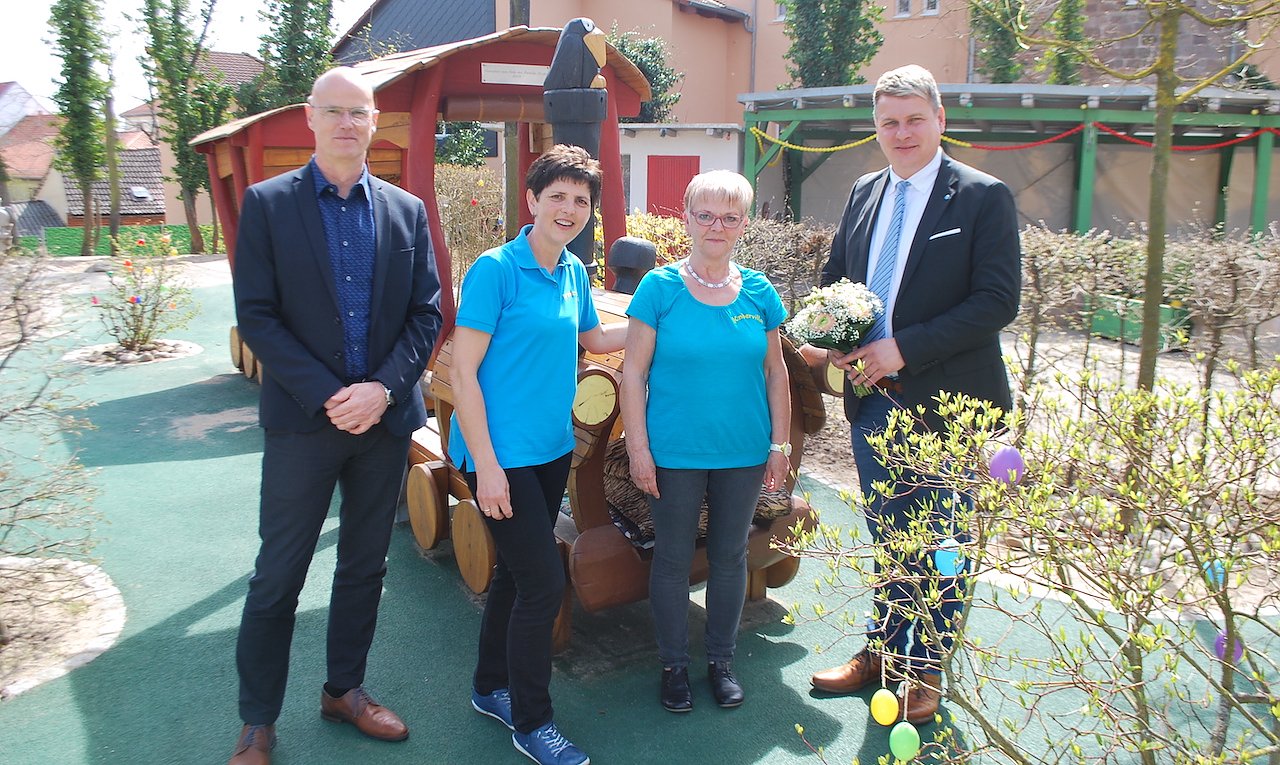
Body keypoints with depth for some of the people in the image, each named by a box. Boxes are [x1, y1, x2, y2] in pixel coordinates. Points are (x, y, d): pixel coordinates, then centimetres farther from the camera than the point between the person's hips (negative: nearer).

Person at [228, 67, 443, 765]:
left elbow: (427, 314, 3)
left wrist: (384, 388, -11)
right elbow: (256, 315, -7)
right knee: (278, 575, 5)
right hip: (303, 419, -3)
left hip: (385, 417, 3)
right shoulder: (267, 203, -1)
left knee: (365, 566, 15)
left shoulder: (406, 210, 6)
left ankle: (344, 689, 33)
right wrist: (326, 397, -15)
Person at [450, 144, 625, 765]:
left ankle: (490, 688, 37)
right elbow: (463, 372, -15)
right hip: (502, 452, -7)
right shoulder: (495, 269, -14)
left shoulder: (573, 271, 7)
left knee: (516, 572, 17)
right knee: (544, 581, -5)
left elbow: (593, 339, 25)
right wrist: (487, 464, -18)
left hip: (552, 448, 7)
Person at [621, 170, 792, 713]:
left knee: (730, 556, 15)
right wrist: (638, 449, -10)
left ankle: (721, 659, 34)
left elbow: (775, 372, 7)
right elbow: (634, 372, -7)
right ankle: (674, 664, 29)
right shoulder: (659, 287, -8)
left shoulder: (759, 292, 1)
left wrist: (780, 444, 5)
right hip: (675, 453, -2)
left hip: (744, 452, 3)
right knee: (673, 559, 10)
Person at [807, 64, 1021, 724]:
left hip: (946, 404, -5)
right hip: (873, 399, 5)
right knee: (889, 538, 18)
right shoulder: (863, 193, 9)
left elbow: (998, 301, -15)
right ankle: (881, 648, 35)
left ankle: (925, 669, 27)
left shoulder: (983, 198, -8)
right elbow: (834, 280, 17)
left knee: (940, 545, 9)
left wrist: (904, 348, -20)